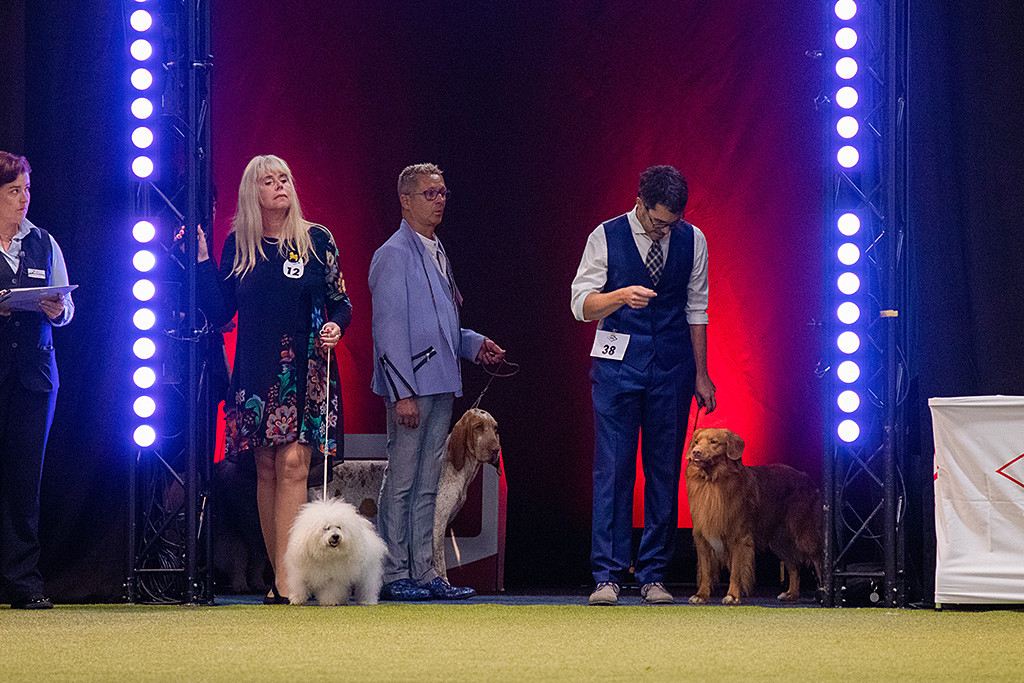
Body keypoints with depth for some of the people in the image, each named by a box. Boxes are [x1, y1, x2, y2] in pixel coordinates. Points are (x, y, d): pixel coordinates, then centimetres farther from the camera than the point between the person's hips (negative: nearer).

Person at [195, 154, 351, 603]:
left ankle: (286, 580, -20)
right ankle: (280, 577, 11)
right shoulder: (238, 245, 8)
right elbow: (219, 312, 7)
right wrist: (203, 260, 1)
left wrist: (336, 325, -11)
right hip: (257, 372, 3)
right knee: (266, 470, 3)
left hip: (305, 369, -3)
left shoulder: (316, 240, 4)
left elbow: (341, 301, 9)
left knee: (292, 464, -14)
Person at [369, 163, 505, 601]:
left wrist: (473, 344, 10)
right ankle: (393, 576, -1)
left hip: (441, 384, 9)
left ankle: (423, 573, 12)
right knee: (401, 482, -5)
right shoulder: (394, 255, -8)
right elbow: (389, 328, -14)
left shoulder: (437, 253, 19)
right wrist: (402, 392, -19)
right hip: (410, 386, -9)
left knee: (427, 485, 10)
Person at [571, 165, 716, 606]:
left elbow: (696, 309, 12)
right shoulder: (605, 238, -2)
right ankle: (607, 576, -4)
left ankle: (653, 576, 7)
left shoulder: (692, 240, 6)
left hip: (671, 369, 2)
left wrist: (701, 373, 12)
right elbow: (582, 304, -4)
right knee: (612, 470, -6)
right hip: (618, 366, -2)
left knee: (665, 472, 1)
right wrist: (620, 296, -24)